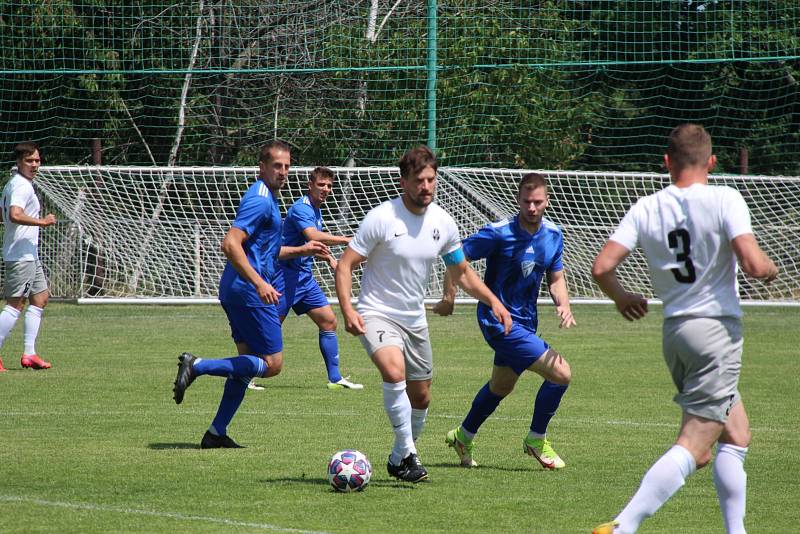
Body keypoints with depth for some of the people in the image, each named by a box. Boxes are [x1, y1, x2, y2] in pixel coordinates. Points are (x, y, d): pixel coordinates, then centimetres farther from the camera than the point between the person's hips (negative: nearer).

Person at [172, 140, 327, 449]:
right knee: (272, 363, -8)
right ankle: (198, 366, -12)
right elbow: (231, 244, -24)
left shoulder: (268, 198, 19)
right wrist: (259, 283, -29)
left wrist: (301, 250, 29)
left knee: (248, 362, 13)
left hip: (236, 289, 10)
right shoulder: (260, 200, -14)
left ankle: (216, 434, 13)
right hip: (248, 291, -10)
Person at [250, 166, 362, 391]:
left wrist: (329, 258, 15)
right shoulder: (301, 208, -16)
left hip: (305, 276, 9)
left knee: (329, 321, 5)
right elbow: (313, 236, -33)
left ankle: (335, 378, 9)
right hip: (287, 274, -9)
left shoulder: (316, 210, 15)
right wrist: (345, 240, -36)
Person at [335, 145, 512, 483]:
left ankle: (398, 460, 33)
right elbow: (345, 265, -13)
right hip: (377, 315, -6)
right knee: (395, 372, -31)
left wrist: (493, 301, 1)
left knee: (420, 398, 11)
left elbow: (462, 273, 14)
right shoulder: (381, 218, -15)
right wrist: (347, 309, -27)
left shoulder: (443, 223, 0)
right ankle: (408, 453, -24)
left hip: (415, 319, 6)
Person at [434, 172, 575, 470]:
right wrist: (449, 297, -14)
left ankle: (463, 437, 47)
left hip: (525, 320, 8)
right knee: (561, 373, -15)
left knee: (501, 387, 25)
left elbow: (556, 278, 9)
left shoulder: (553, 235, 0)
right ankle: (536, 440, 4)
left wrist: (563, 305, -10)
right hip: (499, 320, -8)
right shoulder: (498, 234, -20)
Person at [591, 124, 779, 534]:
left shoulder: (646, 209, 2)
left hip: (674, 331, 6)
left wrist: (622, 297, 17)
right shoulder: (724, 200, -10)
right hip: (718, 329, -6)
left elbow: (602, 267, -4)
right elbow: (753, 265, -20)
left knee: (736, 436, 22)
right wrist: (769, 269, 4)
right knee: (692, 449, -9)